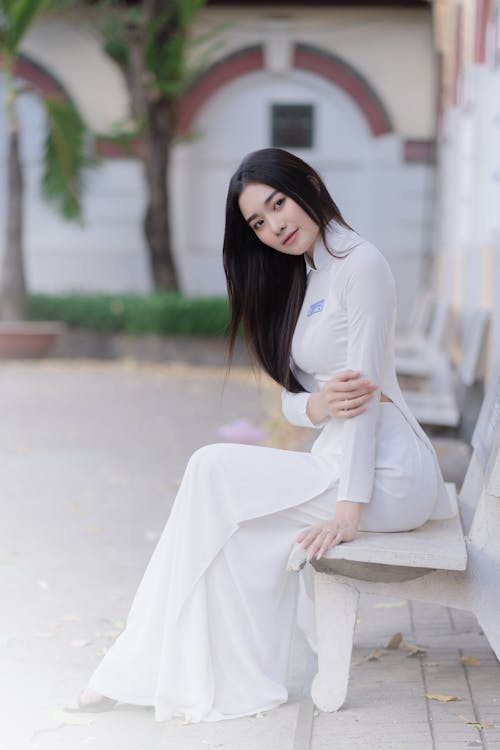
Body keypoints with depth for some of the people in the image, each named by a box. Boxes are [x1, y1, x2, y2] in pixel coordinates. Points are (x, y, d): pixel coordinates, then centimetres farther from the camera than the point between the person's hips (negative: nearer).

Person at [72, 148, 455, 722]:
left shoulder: (360, 265, -10)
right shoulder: (298, 281, 18)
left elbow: (366, 389, -17)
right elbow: (292, 396, 12)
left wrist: (350, 507, -23)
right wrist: (316, 405, -14)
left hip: (384, 475, -8)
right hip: (338, 460, 8)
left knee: (214, 472, -13)